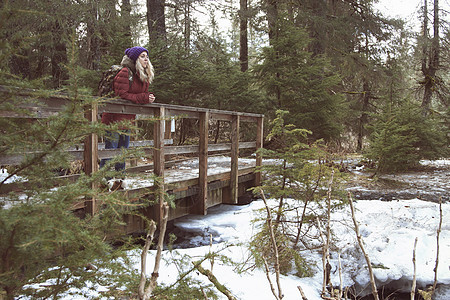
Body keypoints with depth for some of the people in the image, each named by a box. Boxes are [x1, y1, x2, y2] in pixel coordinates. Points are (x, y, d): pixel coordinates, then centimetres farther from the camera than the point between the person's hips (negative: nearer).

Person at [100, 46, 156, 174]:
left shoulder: (145, 76, 12)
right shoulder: (124, 73, -16)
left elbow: (143, 95, 16)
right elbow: (122, 95, -21)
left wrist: (149, 98, -8)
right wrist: (144, 98, -22)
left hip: (128, 119, 8)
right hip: (114, 118, -8)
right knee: (110, 149, -5)